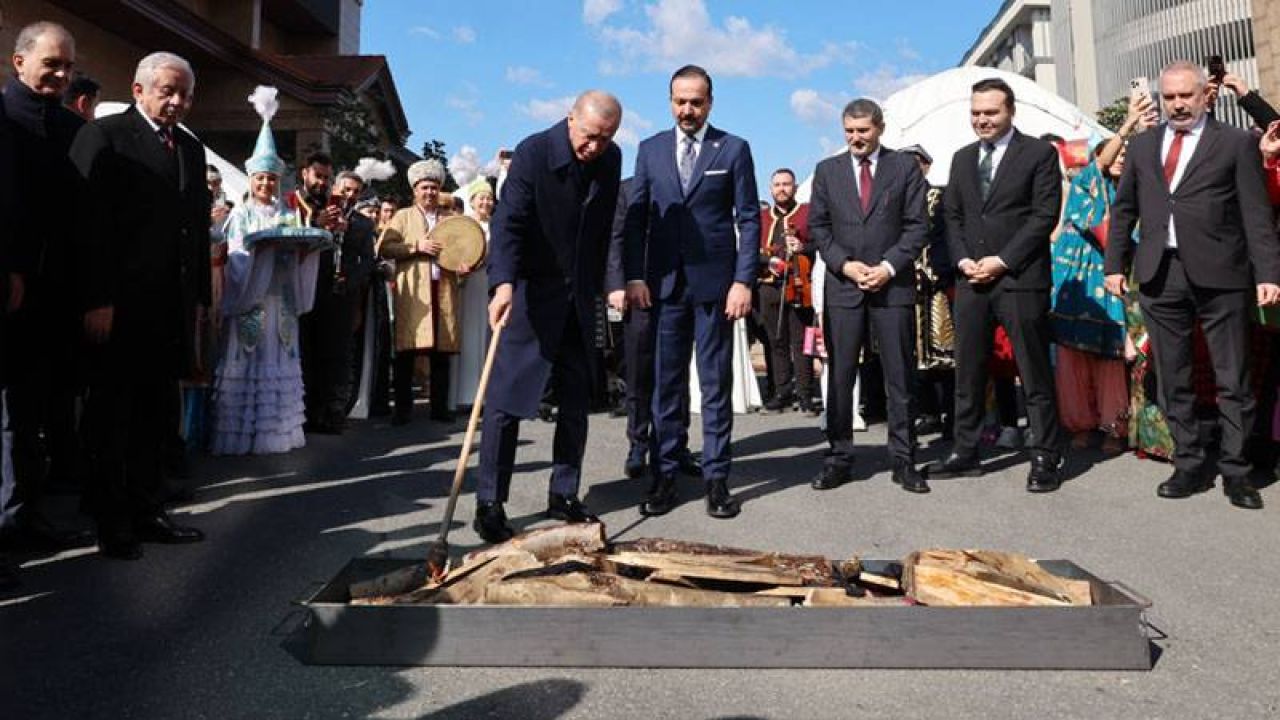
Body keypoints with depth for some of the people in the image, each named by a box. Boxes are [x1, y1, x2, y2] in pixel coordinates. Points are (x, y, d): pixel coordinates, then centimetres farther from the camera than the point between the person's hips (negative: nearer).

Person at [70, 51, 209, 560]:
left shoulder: (191, 148, 15)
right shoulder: (104, 136, -4)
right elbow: (90, 223, -11)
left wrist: (199, 296, 10)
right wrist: (97, 301, -16)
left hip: (172, 306, 6)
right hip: (119, 306, -6)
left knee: (154, 414, 12)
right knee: (112, 416, 4)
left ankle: (147, 512, 21)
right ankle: (113, 523, 13)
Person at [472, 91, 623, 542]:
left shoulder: (611, 159, 2)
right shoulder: (533, 153, -15)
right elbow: (508, 222, -24)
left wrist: (601, 282, 12)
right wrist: (503, 283, -38)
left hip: (580, 297, 6)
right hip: (530, 293, -5)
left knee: (576, 401, 8)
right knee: (506, 399, -4)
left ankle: (563, 496, 20)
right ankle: (489, 505, 5)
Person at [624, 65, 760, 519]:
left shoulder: (734, 149, 4)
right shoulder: (651, 150, 10)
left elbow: (748, 219, 1)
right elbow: (636, 217, 8)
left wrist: (743, 280, -8)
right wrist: (634, 276, -2)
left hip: (715, 282, -2)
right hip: (664, 283, 2)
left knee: (716, 383, 4)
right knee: (666, 383, 5)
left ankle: (716, 477, 12)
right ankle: (665, 475, 14)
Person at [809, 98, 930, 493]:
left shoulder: (906, 166, 7)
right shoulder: (827, 170, 11)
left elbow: (917, 225, 2)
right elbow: (818, 227, 7)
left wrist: (889, 267, -11)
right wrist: (845, 264, -7)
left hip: (894, 285, -1)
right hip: (842, 286, 1)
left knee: (900, 377, 3)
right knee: (839, 376, 3)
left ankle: (903, 460, 11)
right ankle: (839, 458, 11)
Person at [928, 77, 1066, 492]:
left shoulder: (1039, 153, 2)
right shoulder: (961, 159, 18)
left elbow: (1045, 215, -6)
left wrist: (1002, 261, -13)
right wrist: (962, 260, -2)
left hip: (1020, 278, -5)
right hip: (971, 280, 5)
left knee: (1035, 374, 0)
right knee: (967, 372, 7)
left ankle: (1046, 457, 8)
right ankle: (965, 452, 16)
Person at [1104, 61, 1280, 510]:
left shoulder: (1236, 143, 3)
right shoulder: (1142, 146, 14)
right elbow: (1123, 208, 15)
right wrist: (1115, 263, 7)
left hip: (1220, 275, -3)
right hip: (1160, 275, 3)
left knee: (1233, 380, 3)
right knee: (1172, 380, 9)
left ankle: (1235, 471, 14)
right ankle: (1190, 466, 20)